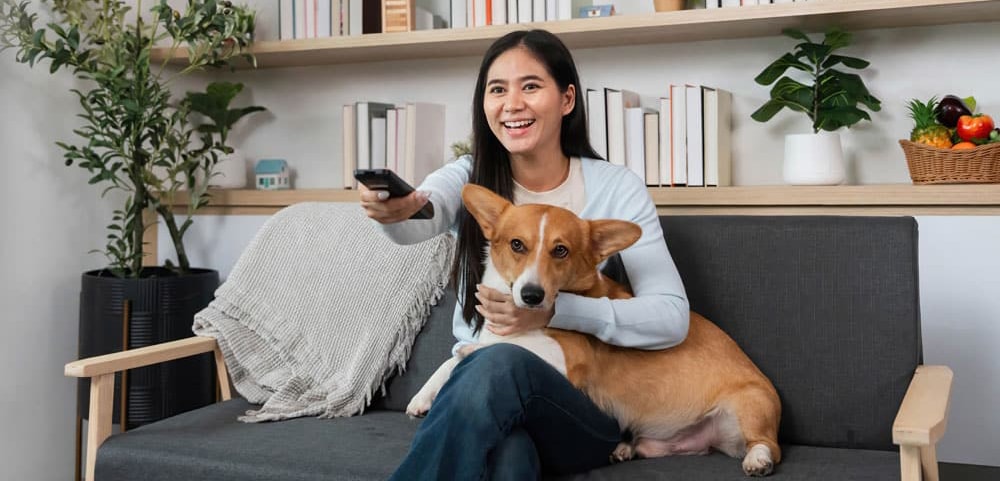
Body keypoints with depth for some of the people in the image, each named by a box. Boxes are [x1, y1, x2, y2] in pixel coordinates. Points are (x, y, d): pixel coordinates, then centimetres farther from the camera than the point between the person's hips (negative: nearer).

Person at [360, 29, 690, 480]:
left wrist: (553, 311, -22)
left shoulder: (617, 187, -3)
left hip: (582, 409, 0)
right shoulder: (470, 177, 2)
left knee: (500, 363, -36)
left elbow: (672, 317, -9)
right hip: (477, 390, 1)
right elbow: (423, 216, -22)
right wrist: (394, 210, -48)